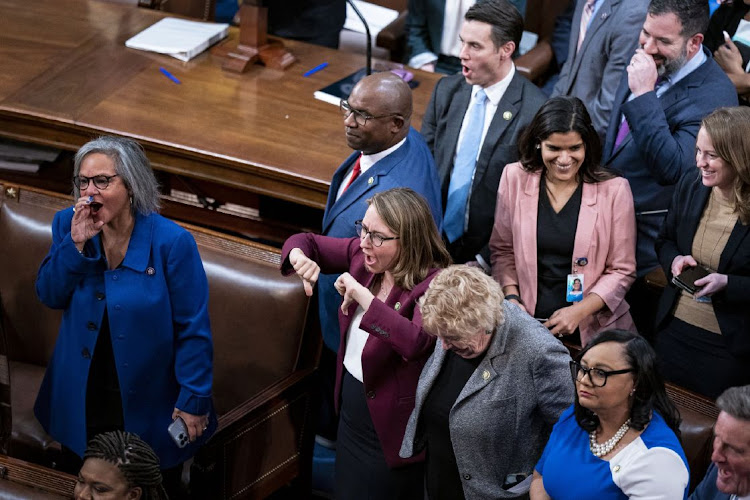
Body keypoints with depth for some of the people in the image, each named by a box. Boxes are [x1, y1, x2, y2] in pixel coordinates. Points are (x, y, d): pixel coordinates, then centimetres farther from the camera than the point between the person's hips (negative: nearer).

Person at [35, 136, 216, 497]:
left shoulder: (171, 242, -17)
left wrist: (193, 400, -14)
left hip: (150, 409, -4)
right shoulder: (68, 225, -3)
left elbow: (193, 329, -14)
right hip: (80, 403, 4)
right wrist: (76, 244, -21)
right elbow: (49, 296, -7)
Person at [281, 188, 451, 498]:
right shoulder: (361, 254, -4)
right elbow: (307, 242, 10)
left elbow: (415, 342, -43)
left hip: (390, 429, -7)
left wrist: (362, 294, -39)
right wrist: (298, 257, -14)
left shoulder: (432, 284, -26)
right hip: (351, 412, 8)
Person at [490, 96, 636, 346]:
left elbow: (622, 270, 1)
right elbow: (502, 249, 12)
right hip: (527, 323, 1)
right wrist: (511, 297, -3)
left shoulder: (614, 190, -2)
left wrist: (580, 311, -10)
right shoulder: (515, 178, 4)